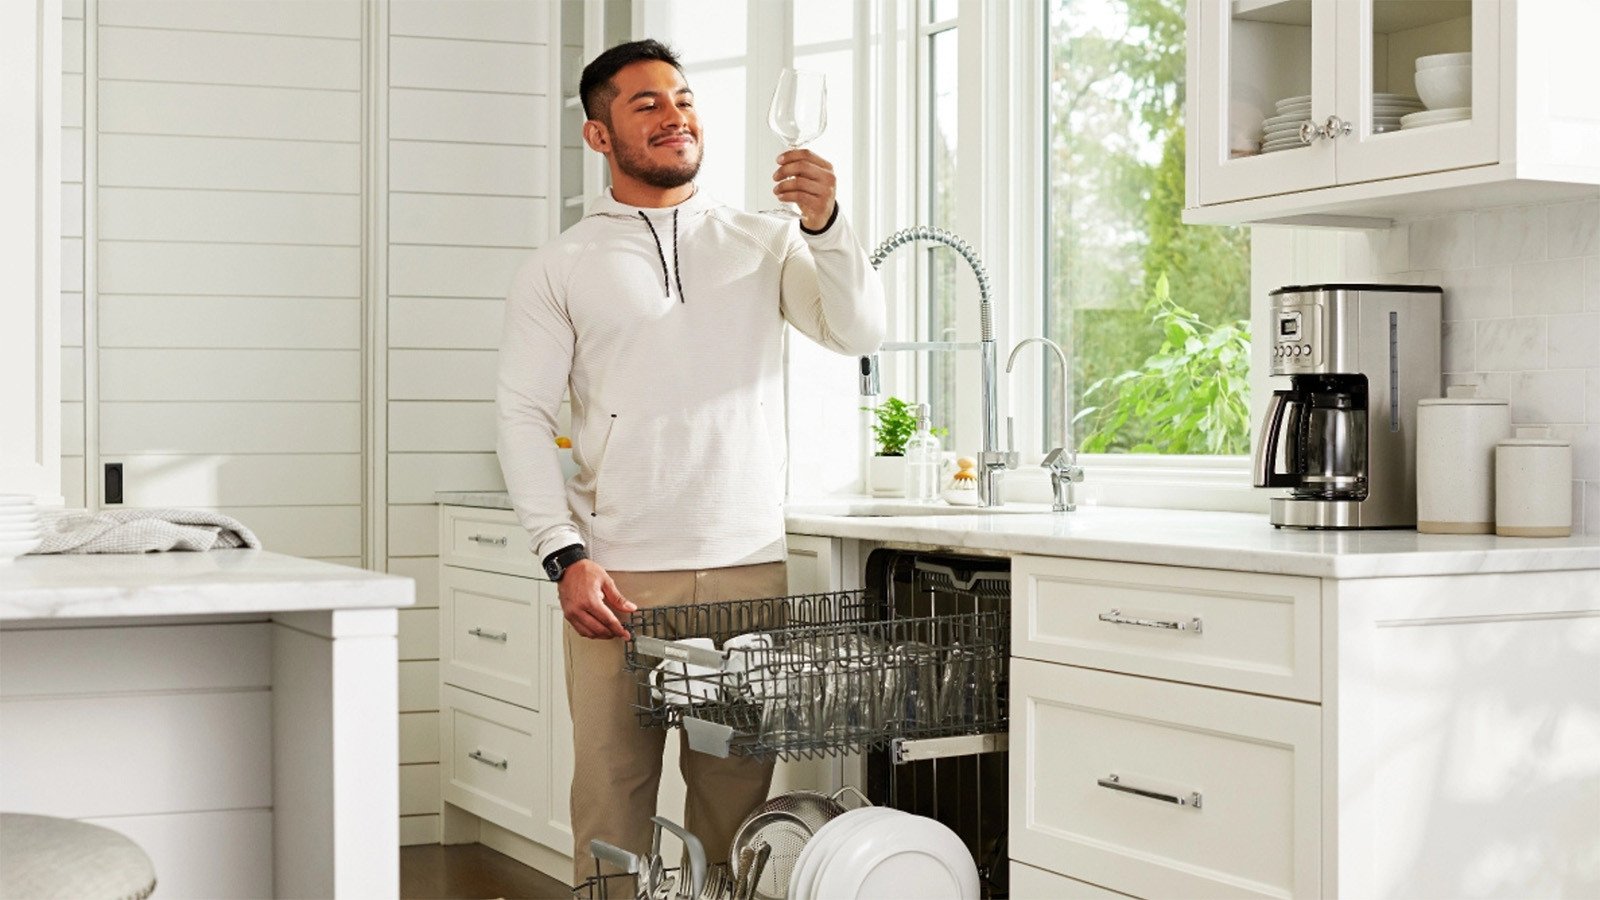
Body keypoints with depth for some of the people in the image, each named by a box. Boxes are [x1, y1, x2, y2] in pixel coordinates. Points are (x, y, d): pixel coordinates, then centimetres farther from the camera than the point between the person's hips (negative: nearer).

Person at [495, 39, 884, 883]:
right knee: (612, 797, -2)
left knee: (738, 798, 5)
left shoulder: (764, 243, 12)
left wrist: (823, 221, -18)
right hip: (618, 576, -1)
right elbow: (523, 414, 2)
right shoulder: (561, 267, 7)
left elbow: (858, 332, -1)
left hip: (749, 567, 2)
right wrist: (565, 556, -10)